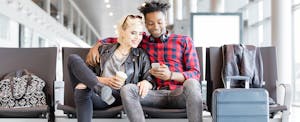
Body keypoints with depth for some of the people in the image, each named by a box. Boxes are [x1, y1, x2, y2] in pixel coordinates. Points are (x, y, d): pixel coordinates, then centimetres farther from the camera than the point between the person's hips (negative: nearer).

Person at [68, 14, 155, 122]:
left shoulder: (141, 56, 16)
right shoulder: (104, 49, 18)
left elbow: (150, 81, 7)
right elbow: (87, 73, 11)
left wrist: (146, 83, -19)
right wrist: (105, 81, -10)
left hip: (117, 100, -3)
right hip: (96, 96, 3)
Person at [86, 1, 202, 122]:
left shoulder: (184, 41, 10)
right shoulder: (142, 41, 18)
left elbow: (195, 74, 2)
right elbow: (114, 40, 28)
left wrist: (171, 75, -16)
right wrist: (96, 46, 6)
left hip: (180, 93, -2)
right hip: (157, 94, 2)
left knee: (191, 83, -36)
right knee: (127, 89, -26)